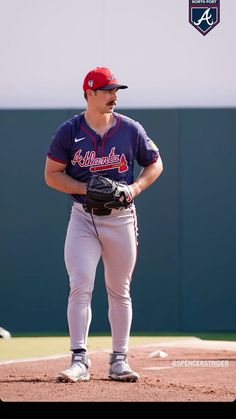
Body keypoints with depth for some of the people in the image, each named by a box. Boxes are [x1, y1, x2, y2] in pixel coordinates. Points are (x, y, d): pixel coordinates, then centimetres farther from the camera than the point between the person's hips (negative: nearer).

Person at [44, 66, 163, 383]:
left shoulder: (130, 129, 1)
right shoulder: (69, 131, -2)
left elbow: (155, 164, 11)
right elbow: (52, 175, 0)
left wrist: (135, 188, -8)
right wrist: (86, 188, -15)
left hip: (121, 217, 1)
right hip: (83, 218, -1)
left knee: (120, 292, 7)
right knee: (80, 286, -12)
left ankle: (119, 361, 15)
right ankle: (79, 360, -13)